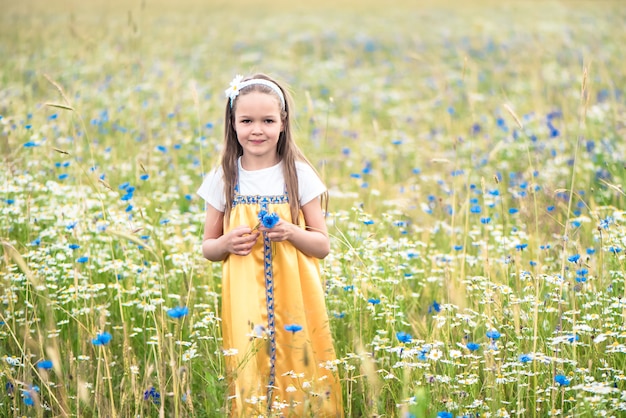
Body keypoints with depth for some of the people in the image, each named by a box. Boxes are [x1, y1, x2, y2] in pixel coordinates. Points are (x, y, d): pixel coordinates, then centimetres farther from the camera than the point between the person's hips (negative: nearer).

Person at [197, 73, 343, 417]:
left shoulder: (299, 175, 0)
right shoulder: (223, 180, 3)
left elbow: (323, 246, 2)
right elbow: (208, 248, 10)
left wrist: (290, 232, -16)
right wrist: (227, 243, -11)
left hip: (294, 302, -1)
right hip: (244, 307, 1)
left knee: (299, 381, -1)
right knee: (249, 384, 1)